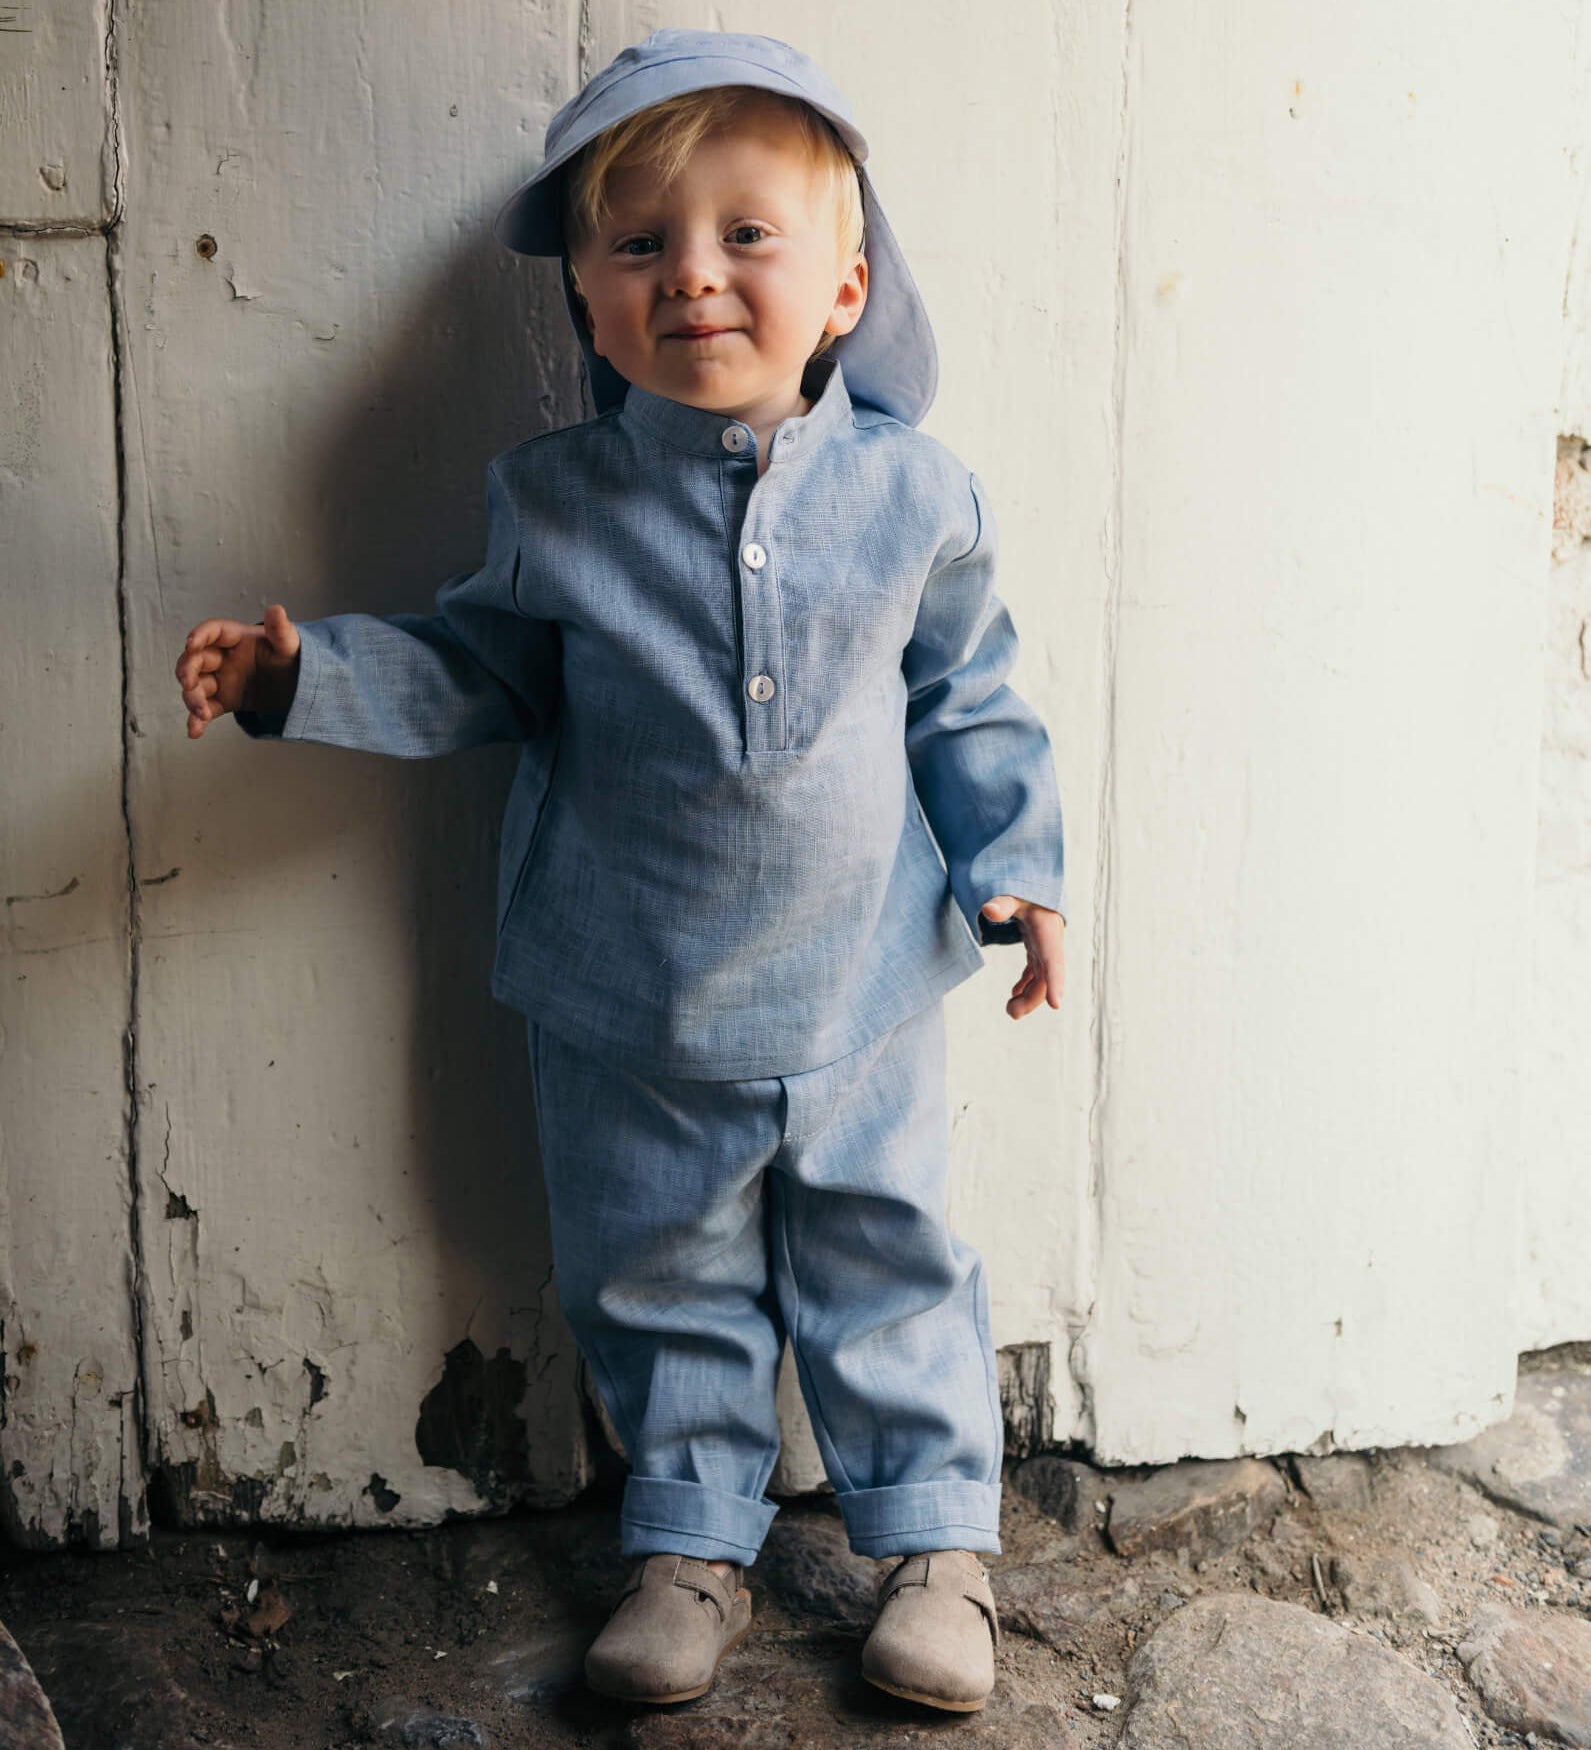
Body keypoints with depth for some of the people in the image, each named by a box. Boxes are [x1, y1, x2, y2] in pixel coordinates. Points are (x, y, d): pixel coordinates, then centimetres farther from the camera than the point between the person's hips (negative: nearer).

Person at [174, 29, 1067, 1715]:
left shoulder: (915, 494, -6)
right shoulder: (556, 502, -7)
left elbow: (968, 695, 6)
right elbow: (472, 670, 5)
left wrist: (1010, 866, 2)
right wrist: (306, 673, -8)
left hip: (861, 992, 0)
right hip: (631, 1012, 1)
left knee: (887, 1268, 13)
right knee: (661, 1284, 15)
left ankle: (937, 1537, 32)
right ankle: (691, 1546, 36)